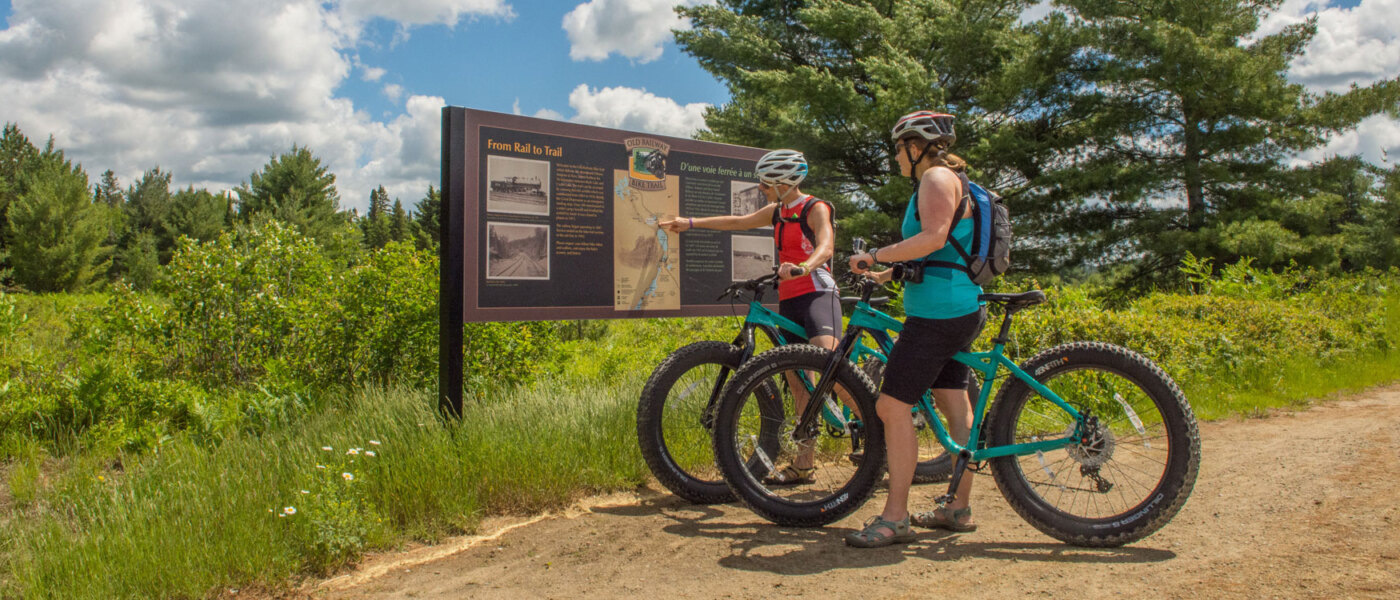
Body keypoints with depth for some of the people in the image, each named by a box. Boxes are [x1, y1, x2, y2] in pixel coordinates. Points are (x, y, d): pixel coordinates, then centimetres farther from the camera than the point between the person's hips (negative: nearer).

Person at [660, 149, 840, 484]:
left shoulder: (816, 208, -7)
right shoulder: (777, 211, 16)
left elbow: (826, 246, -24)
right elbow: (738, 222, 25)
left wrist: (802, 267, -45)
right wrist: (689, 223, 25)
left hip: (817, 293, -7)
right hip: (788, 300, 7)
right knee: (796, 380, 6)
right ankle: (803, 463, 11)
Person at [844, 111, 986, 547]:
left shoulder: (937, 178, -9)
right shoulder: (950, 181, 23)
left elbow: (932, 238, -24)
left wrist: (873, 256, -19)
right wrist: (886, 274, 23)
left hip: (937, 312, -11)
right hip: (958, 311, 11)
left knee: (893, 406, -10)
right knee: (956, 408, 13)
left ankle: (895, 517, -7)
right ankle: (959, 508, 21)